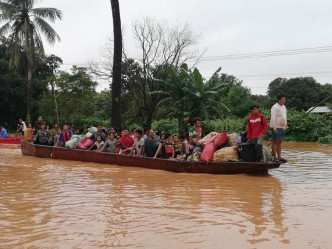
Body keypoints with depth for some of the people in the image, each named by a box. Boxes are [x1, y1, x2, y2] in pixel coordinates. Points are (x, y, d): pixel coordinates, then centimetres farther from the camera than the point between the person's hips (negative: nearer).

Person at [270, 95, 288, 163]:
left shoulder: (283, 106, 16)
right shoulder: (275, 107, -12)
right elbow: (273, 118, -17)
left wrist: (286, 126, 20)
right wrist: (274, 127, -22)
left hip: (282, 127, 9)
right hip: (276, 127, -9)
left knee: (279, 142, 10)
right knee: (275, 142, -3)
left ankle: (279, 157, 14)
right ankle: (275, 158, 0)